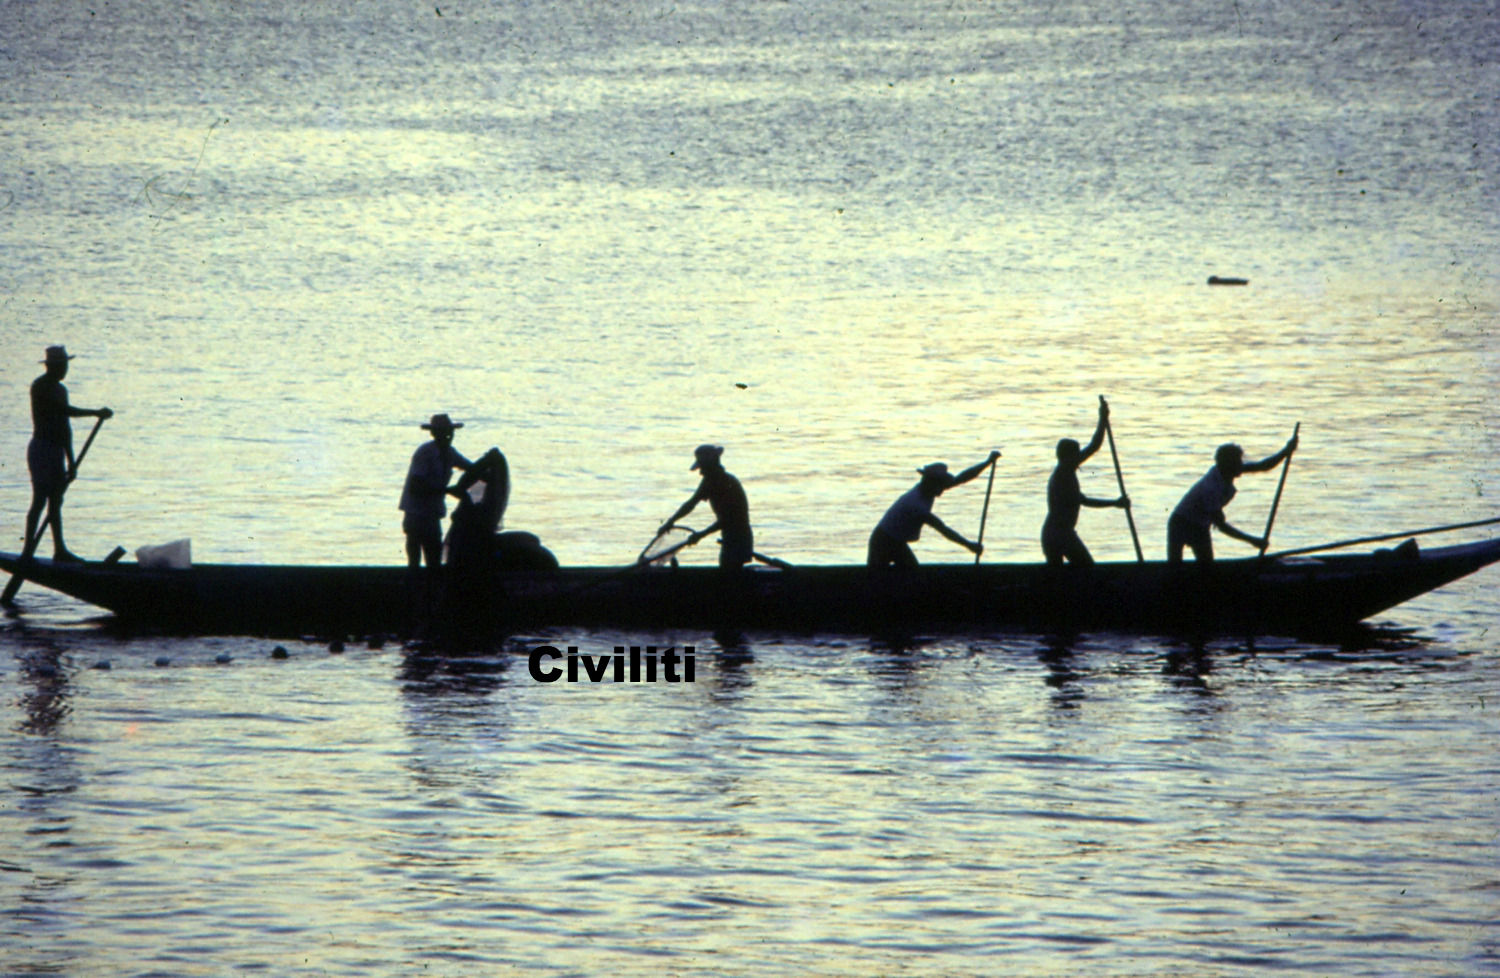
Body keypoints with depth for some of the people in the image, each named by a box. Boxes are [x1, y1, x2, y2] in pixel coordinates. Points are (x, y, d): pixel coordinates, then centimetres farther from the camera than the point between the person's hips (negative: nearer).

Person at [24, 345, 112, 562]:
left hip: (56, 450, 9)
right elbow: (65, 410, -24)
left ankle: (60, 549, 12)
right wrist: (96, 413, -24)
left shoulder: (60, 390, 16)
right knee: (40, 500, -10)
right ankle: (28, 550, -8)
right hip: (42, 448, -9)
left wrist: (71, 460, 19)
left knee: (56, 501, 10)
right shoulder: (41, 387, -12)